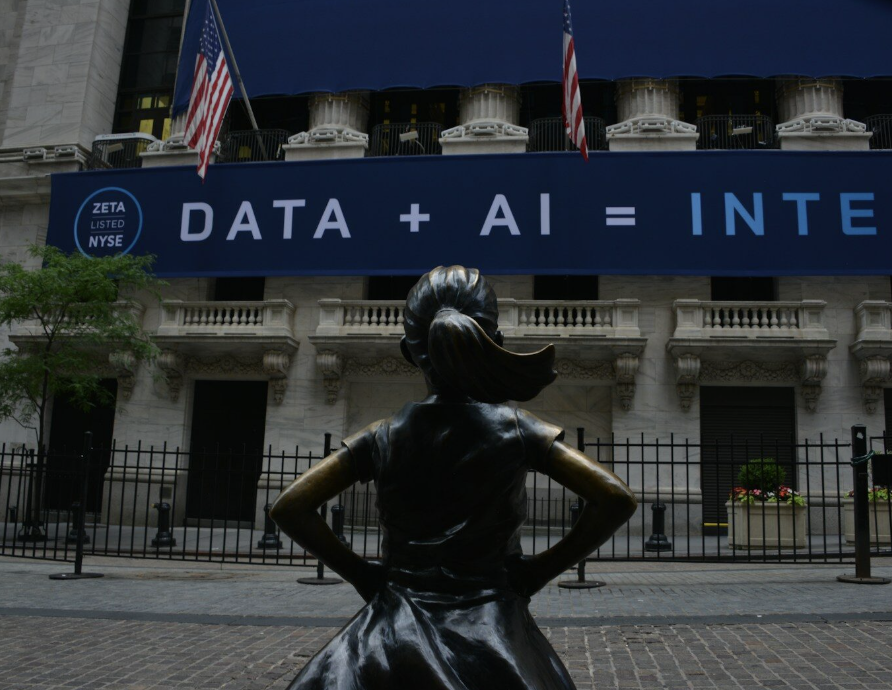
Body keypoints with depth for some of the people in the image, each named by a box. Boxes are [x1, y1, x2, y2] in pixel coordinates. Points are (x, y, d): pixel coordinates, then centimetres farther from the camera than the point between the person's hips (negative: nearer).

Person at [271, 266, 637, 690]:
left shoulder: (383, 437, -3)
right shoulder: (516, 429, -6)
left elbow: (289, 507, -4)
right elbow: (617, 499, -10)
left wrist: (358, 571, 4)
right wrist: (540, 570, -3)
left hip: (397, 629, 1)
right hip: (491, 625, -1)